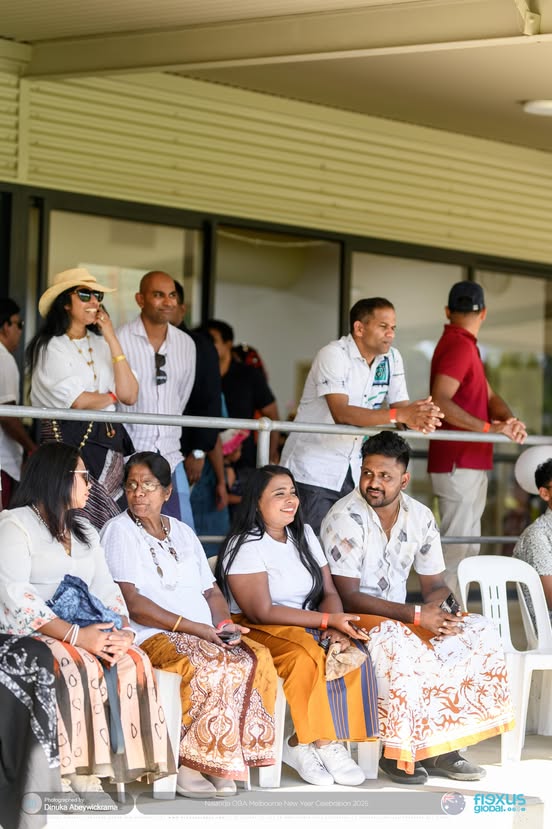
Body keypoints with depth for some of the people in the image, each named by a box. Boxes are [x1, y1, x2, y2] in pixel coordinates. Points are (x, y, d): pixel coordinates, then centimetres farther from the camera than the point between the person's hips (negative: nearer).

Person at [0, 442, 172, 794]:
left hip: (84, 634, 6)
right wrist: (75, 635, -24)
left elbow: (105, 588, 13)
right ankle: (77, 770, -29)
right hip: (29, 634, -6)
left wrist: (124, 630, -10)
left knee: (135, 662, -23)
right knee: (80, 668, -35)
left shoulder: (84, 530, 23)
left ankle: (128, 764, -24)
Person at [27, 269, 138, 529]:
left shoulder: (101, 343, 14)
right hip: (70, 444, -5)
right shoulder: (51, 347, -2)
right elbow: (78, 401, -11)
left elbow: (130, 395, 3)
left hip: (109, 445, 5)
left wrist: (112, 340, 1)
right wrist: (113, 396, 7)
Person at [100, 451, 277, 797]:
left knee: (257, 659, -22)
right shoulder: (119, 531, 2)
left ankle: (221, 765, -18)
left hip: (205, 635, 6)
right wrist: (194, 627, -16)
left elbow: (212, 591, 21)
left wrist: (224, 625, -2)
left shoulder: (183, 532, 23)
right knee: (211, 669, -33)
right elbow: (132, 603, -10)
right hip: (154, 636, -6)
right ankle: (192, 767, -22)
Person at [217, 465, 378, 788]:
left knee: (354, 655, -23)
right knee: (308, 656, -36)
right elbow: (262, 612, -17)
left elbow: (329, 592, 9)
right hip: (259, 633, -7)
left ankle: (308, 744, -19)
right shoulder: (245, 545, -9)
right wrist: (328, 620, -20)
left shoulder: (304, 535, 14)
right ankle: (323, 743, -19)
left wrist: (337, 625, -15)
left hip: (311, 627, 7)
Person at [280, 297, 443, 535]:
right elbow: (341, 413, -28)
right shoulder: (334, 355, -15)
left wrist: (418, 418, -27)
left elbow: (401, 405, 0)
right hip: (314, 471, -6)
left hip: (353, 471, 6)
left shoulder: (391, 358, 5)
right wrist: (400, 415, -37)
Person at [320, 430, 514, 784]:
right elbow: (348, 597, -20)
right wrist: (416, 616, -25)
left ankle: (440, 746, -11)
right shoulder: (345, 517, -15)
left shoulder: (420, 517, 4)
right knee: (394, 643, -38)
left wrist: (441, 610, -17)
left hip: (401, 620, 6)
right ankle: (397, 752, -22)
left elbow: (436, 585, 9)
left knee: (481, 632, -12)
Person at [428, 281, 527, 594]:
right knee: (457, 547, -12)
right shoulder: (458, 346, -14)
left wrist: (509, 420, -8)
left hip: (470, 464, 11)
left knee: (468, 546, 14)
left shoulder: (464, 346, 18)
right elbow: (440, 401, -26)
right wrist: (490, 427, -29)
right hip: (458, 464, -11)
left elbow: (489, 396, 13)